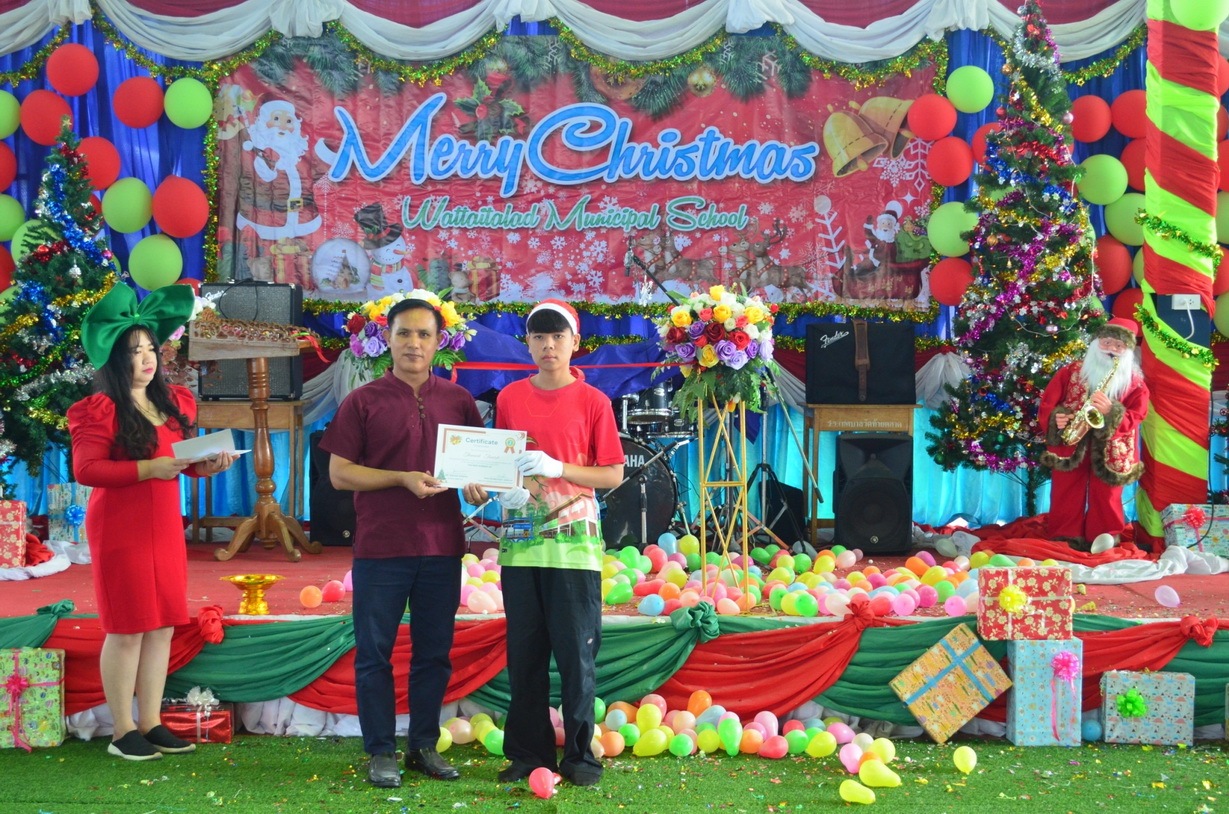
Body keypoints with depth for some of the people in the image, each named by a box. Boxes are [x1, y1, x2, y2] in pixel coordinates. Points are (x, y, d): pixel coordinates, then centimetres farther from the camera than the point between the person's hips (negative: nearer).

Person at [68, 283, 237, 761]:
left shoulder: (174, 403, 11)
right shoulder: (100, 409, -10)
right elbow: (85, 470, -17)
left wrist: (208, 465, -2)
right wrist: (149, 468, -23)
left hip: (166, 527, 7)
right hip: (120, 530, -7)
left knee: (163, 627, 8)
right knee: (127, 630, -3)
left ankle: (150, 725, 18)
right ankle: (123, 732, 6)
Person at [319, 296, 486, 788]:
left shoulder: (458, 400, 8)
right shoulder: (363, 402, 0)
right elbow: (339, 473, -3)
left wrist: (477, 487, -7)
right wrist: (403, 479, -15)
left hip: (442, 547, 3)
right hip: (380, 548, -2)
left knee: (433, 653, 10)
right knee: (374, 654, 3)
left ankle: (424, 746, 21)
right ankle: (380, 753, 13)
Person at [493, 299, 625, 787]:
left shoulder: (593, 401, -1)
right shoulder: (509, 399, 8)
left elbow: (613, 475, -2)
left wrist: (558, 468, -15)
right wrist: (507, 490, -8)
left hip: (574, 544, -3)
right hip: (521, 543, 3)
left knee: (577, 653, 0)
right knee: (524, 654, 6)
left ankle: (580, 755, 10)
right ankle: (528, 752, 15)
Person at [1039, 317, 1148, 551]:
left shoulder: (1135, 382, 4)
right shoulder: (1070, 372, 5)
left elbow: (1136, 417, -6)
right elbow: (1047, 403, 4)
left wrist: (1111, 411, -24)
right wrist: (1056, 418, -18)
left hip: (1110, 451, 0)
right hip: (1069, 446, 1)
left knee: (1105, 499, 4)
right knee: (1067, 495, 3)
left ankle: (1104, 540, 15)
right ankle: (1065, 543, 11)